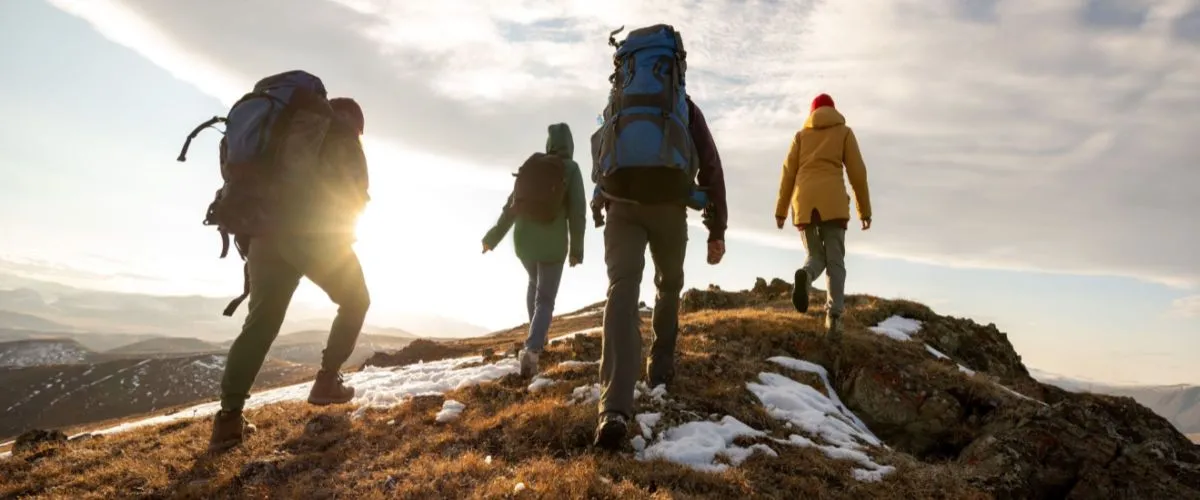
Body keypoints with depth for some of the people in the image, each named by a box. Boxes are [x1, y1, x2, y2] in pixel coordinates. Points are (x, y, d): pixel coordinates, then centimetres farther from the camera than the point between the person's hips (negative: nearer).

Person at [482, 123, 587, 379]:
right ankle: (532, 348, -19)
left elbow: (513, 203, 9)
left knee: (534, 282, 29)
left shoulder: (531, 165, 7)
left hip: (524, 239, 4)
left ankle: (536, 337, 33)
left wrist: (494, 236, 16)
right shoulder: (570, 168, -4)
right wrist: (577, 248, -1)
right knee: (545, 299, 2)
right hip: (553, 242, -4)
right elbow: (578, 210, -9)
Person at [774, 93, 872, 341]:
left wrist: (781, 210, 11)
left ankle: (805, 275, -25)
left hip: (804, 201, 2)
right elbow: (857, 172, 9)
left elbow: (788, 173, 12)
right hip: (833, 200, -2)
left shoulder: (801, 135, 20)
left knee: (816, 257, 12)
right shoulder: (844, 132, 16)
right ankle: (833, 316, -19)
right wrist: (864, 209, 11)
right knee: (835, 260, -1)